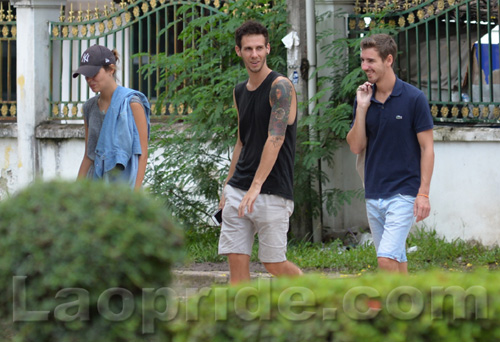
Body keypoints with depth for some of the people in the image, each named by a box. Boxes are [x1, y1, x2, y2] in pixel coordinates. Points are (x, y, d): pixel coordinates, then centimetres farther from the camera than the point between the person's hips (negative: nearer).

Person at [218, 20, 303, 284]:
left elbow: (275, 138, -20)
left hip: (272, 192, -7)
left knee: (274, 263, -2)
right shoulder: (240, 92, 14)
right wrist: (228, 187, 19)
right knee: (237, 260, -2)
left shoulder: (280, 87, -10)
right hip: (238, 190, 7)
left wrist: (255, 187, -27)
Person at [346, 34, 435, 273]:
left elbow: (427, 148, -7)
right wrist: (362, 108, -8)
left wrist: (423, 193, -14)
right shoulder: (363, 99, 7)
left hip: (403, 193, -6)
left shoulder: (414, 98, -8)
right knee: (395, 258, 12)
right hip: (373, 195, 6)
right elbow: (356, 146, 3)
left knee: (386, 258, -17)